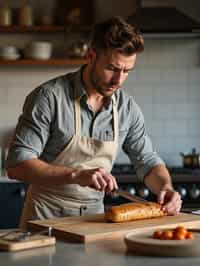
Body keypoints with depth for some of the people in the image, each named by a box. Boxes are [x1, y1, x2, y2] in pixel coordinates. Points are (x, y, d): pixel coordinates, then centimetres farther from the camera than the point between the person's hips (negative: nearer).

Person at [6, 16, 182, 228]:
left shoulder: (127, 107, 0)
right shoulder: (49, 97, -15)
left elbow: (147, 162, 10)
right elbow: (16, 165, -18)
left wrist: (166, 188, -12)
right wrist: (76, 175, -30)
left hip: (94, 216, 4)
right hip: (46, 216, -4)